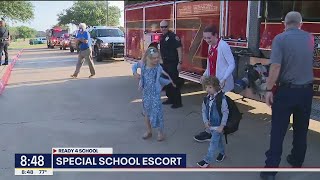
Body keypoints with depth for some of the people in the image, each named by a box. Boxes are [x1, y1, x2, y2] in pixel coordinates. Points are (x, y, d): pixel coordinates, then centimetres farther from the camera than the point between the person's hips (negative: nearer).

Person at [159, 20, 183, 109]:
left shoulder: (173, 36, -14)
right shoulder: (162, 37, 12)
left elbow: (179, 49, -19)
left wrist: (180, 63, -23)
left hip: (172, 63, -9)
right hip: (165, 63, 9)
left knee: (174, 83, -6)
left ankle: (178, 102, 2)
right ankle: (170, 99, 29)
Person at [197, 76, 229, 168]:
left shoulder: (221, 98, -21)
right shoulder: (206, 99, -1)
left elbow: (225, 113, -18)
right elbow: (204, 110, 7)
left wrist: (222, 126, -17)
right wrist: (205, 121, -7)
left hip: (218, 126, -6)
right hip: (210, 125, 6)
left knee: (213, 142, -3)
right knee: (218, 140, 23)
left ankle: (207, 160, 5)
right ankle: (222, 153, 44)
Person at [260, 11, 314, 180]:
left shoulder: (280, 38, -11)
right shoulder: (309, 38, 5)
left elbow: (276, 66, -19)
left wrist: (269, 90, -13)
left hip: (286, 90, -4)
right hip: (306, 90, 5)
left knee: (278, 131, -1)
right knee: (301, 129, 19)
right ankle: (297, 160, 33)